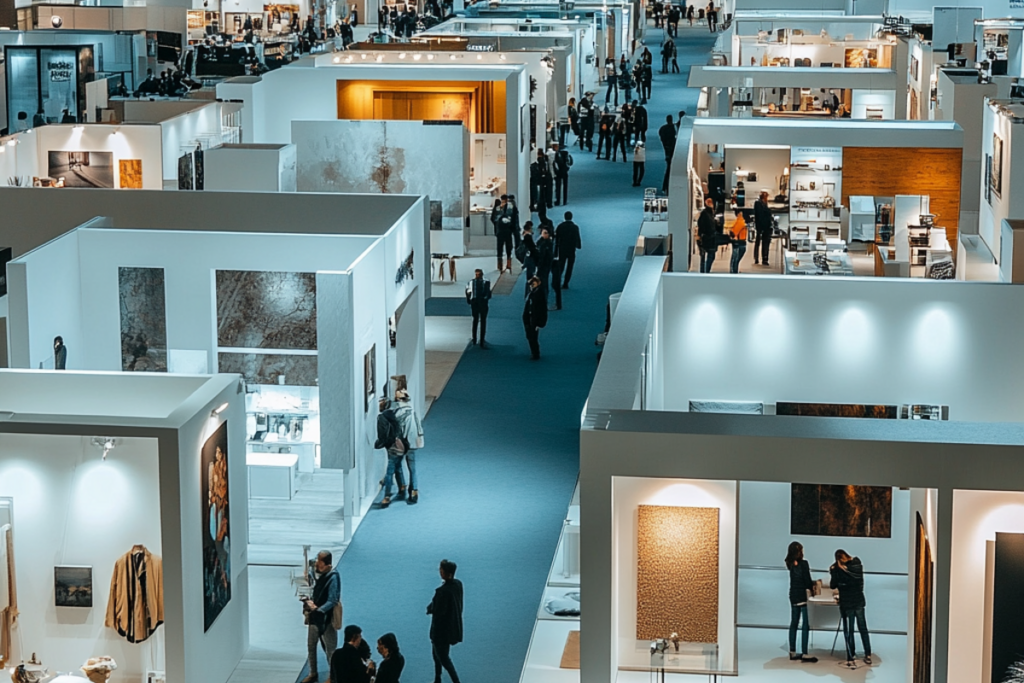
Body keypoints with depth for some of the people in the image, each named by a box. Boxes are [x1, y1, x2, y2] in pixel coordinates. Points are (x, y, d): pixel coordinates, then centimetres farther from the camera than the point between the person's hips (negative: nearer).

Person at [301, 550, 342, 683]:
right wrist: (310, 601, -4)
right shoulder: (320, 574, 2)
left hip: (327, 618, -8)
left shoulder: (333, 577, -22)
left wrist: (317, 610, -26)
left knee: (330, 649, 5)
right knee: (311, 645, 17)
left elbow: (332, 601, -24)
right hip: (315, 616, 8)